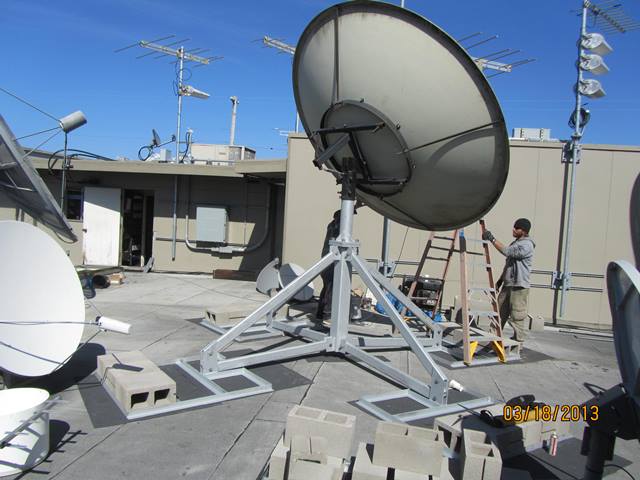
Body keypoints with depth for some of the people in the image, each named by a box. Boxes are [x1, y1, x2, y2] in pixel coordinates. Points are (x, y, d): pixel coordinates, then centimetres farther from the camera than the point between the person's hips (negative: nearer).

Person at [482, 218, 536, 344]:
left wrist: (492, 239, -20)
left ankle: (518, 342, 6)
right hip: (507, 285, 9)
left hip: (519, 287, -9)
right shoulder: (515, 243, 18)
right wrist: (500, 280, 20)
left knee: (517, 317, -3)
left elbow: (507, 252, -23)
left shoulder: (527, 245, -11)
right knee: (499, 313, 11)